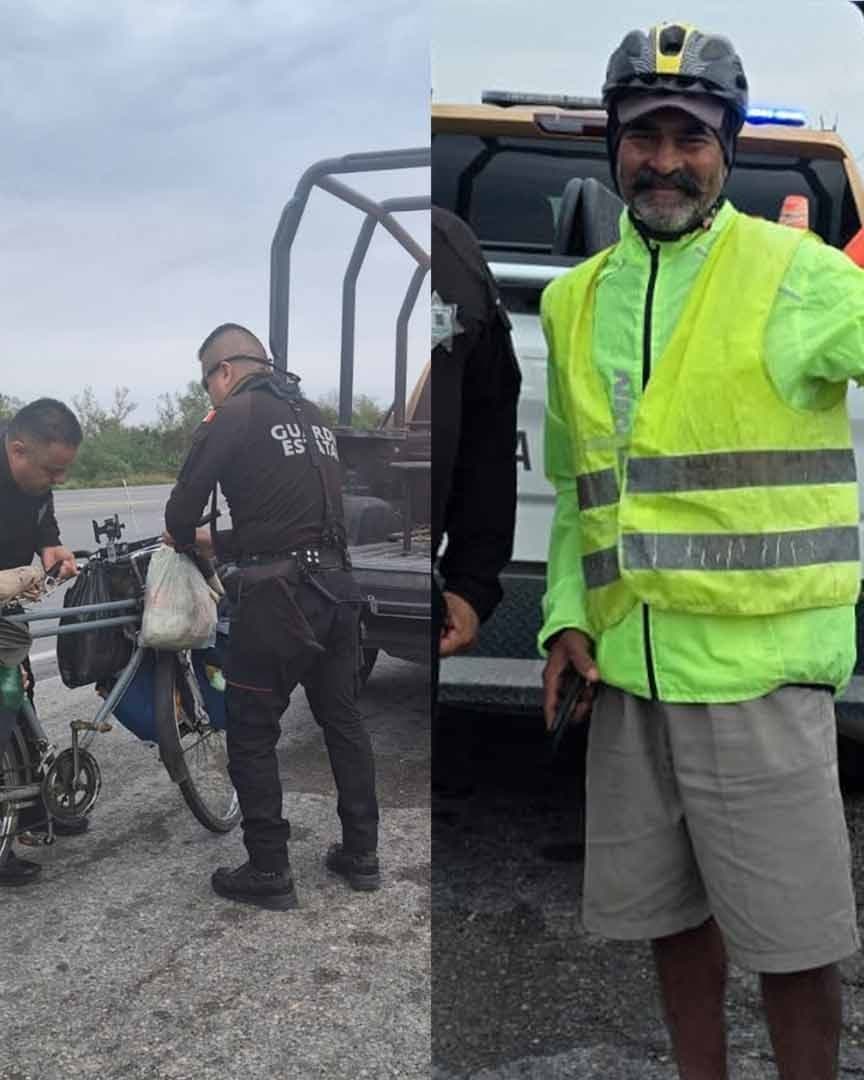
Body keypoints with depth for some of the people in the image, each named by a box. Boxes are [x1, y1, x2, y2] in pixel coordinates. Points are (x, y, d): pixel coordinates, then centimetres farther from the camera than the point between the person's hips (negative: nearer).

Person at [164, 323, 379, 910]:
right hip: (337, 588, 7)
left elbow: (181, 513, -4)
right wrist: (218, 543, 27)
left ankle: (269, 873, 10)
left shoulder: (233, 418, -6)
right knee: (344, 719, 16)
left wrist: (185, 541, 18)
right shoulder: (313, 415, 17)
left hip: (278, 597, -7)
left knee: (251, 736, 5)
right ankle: (362, 855, 25)